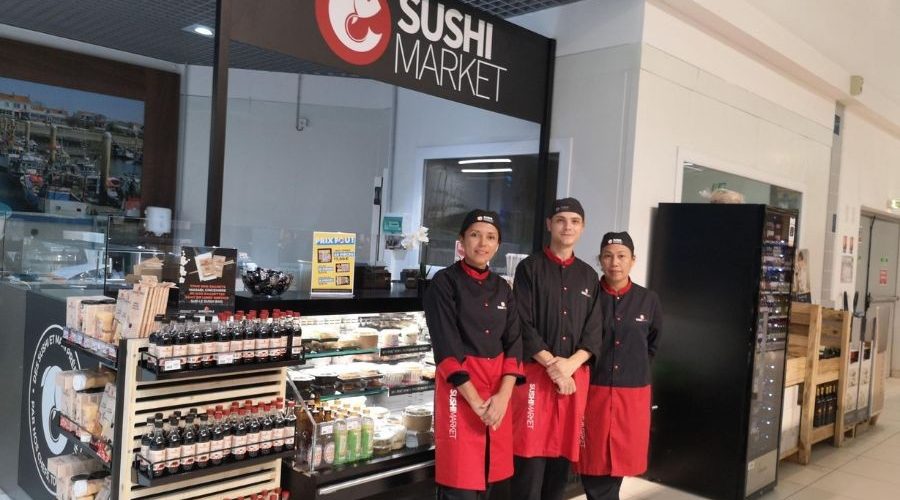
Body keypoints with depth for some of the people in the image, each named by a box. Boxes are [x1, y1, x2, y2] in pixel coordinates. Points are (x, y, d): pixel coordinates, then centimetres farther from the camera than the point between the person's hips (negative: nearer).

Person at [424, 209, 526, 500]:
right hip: (459, 385, -5)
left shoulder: (502, 288, 11)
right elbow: (446, 346, -12)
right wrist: (475, 402, -17)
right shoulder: (444, 282, -5)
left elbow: (514, 342, 5)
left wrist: (503, 396, -9)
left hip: (499, 389, 5)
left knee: (488, 475, 12)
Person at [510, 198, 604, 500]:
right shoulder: (530, 268, 1)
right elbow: (523, 326, -6)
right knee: (531, 458, -4)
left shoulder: (589, 276, 13)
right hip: (536, 373, -4)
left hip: (575, 376, 4)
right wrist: (552, 365, -13)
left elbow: (594, 332, 7)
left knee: (563, 455, 9)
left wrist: (569, 364, -8)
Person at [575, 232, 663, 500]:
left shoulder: (648, 300, 2)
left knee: (621, 459, 11)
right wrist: (596, 369, 1)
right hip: (593, 391, -2)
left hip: (633, 393, 2)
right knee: (594, 465, 5)